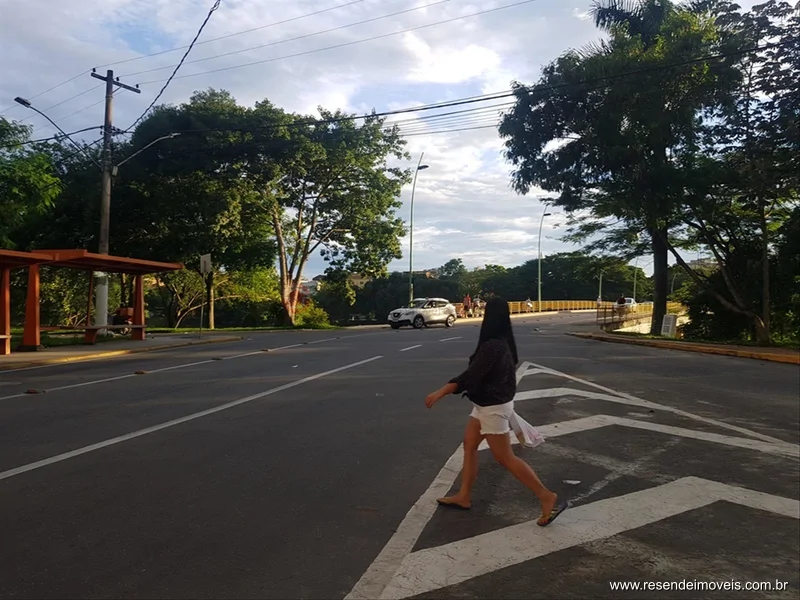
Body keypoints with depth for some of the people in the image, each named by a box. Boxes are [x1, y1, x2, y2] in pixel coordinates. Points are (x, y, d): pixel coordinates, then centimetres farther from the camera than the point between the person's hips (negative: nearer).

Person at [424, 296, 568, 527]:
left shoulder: (492, 346, -27)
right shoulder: (502, 343, 4)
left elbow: (471, 375, -28)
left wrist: (441, 392, -27)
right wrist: (508, 403, 28)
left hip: (493, 407, -10)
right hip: (487, 405, 10)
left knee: (505, 457, -1)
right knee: (469, 445, 14)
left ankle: (547, 497, 6)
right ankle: (463, 497, 23)